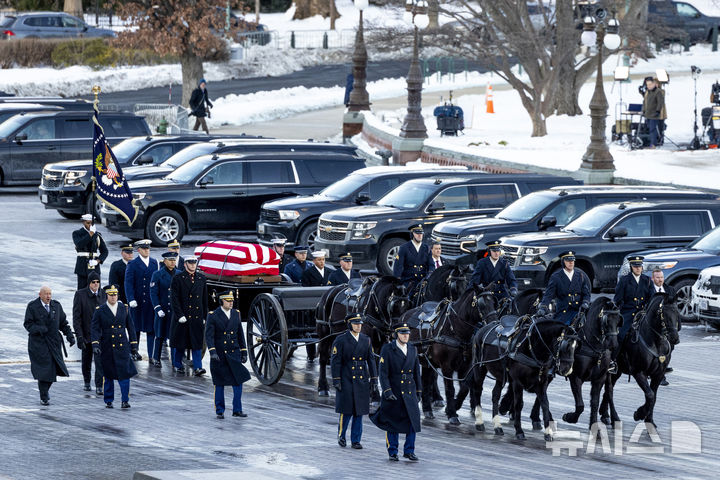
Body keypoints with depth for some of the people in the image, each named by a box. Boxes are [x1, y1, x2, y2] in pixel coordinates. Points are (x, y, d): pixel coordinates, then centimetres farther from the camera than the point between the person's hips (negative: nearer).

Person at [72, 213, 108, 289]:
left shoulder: (97, 235, 10)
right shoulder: (77, 233, 1)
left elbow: (105, 251, 12)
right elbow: (79, 245, -19)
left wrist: (98, 261, -6)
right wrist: (90, 234, -21)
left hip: (94, 265, 3)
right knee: (82, 289, -3)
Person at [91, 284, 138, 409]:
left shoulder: (124, 308, 6)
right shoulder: (100, 311, -1)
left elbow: (130, 327, 11)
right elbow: (94, 329, -5)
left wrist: (134, 344, 8)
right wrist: (95, 344, -18)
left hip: (122, 346, 1)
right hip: (107, 347, -1)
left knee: (125, 373, -8)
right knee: (108, 375, 7)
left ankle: (125, 400, -4)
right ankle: (108, 401, 19)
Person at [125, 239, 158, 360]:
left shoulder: (155, 263, 9)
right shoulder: (133, 264, -2)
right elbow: (128, 283, -8)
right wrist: (131, 299, -19)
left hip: (152, 301, 2)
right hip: (137, 302, -2)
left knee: (151, 329, 0)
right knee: (136, 327, 8)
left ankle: (151, 355, 2)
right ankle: (133, 352, 21)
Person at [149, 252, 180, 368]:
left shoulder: (180, 275, 6)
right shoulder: (157, 275, -1)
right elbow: (153, 293, -4)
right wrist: (158, 309, -13)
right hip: (162, 309, -2)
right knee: (160, 335, 5)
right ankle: (155, 358, 17)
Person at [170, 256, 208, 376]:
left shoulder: (202, 279, 10)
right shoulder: (178, 278, -2)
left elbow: (205, 299, 14)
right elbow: (174, 299, -7)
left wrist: (204, 316, 10)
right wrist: (180, 315, -14)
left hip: (197, 317, 2)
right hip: (182, 317, -2)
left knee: (197, 343, -3)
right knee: (181, 343, 7)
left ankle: (197, 368, -6)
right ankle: (177, 365, 23)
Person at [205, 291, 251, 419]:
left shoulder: (236, 314, 8)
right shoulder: (213, 316, -5)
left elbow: (240, 335, 13)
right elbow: (209, 335, -12)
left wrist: (244, 352, 11)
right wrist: (212, 351, -25)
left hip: (234, 354, 3)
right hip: (219, 355, -3)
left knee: (238, 381, -4)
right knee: (219, 384, 4)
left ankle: (237, 410, 4)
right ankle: (220, 411, 15)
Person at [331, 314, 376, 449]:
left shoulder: (366, 340, 9)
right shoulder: (341, 340, -3)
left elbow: (371, 360, 11)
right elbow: (335, 361, -5)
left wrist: (374, 378, 4)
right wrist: (336, 380, -11)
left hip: (362, 379, 4)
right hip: (346, 380, -4)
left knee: (359, 411, 3)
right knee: (346, 410, -5)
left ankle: (356, 440, 9)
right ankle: (341, 435, 17)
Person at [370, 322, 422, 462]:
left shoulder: (412, 349, 8)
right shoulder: (387, 350, -7)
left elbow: (416, 372, 14)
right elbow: (382, 372, -11)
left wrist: (419, 391, 13)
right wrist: (387, 392, -19)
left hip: (410, 391, 3)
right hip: (393, 391, -3)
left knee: (413, 421, -6)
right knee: (393, 423, 3)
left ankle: (409, 451, 3)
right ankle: (393, 452, 14)